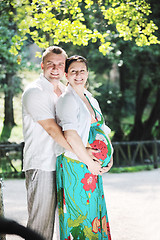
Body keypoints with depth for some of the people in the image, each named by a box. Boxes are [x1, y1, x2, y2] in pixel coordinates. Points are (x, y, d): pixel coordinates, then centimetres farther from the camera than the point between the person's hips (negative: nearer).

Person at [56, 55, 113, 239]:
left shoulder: (91, 100, 16)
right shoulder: (67, 99, -9)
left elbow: (102, 131, 20)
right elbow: (70, 135, -19)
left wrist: (110, 157, 6)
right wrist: (89, 162, -17)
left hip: (94, 165, 8)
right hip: (74, 164, -8)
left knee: (94, 210, 11)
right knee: (80, 212, -5)